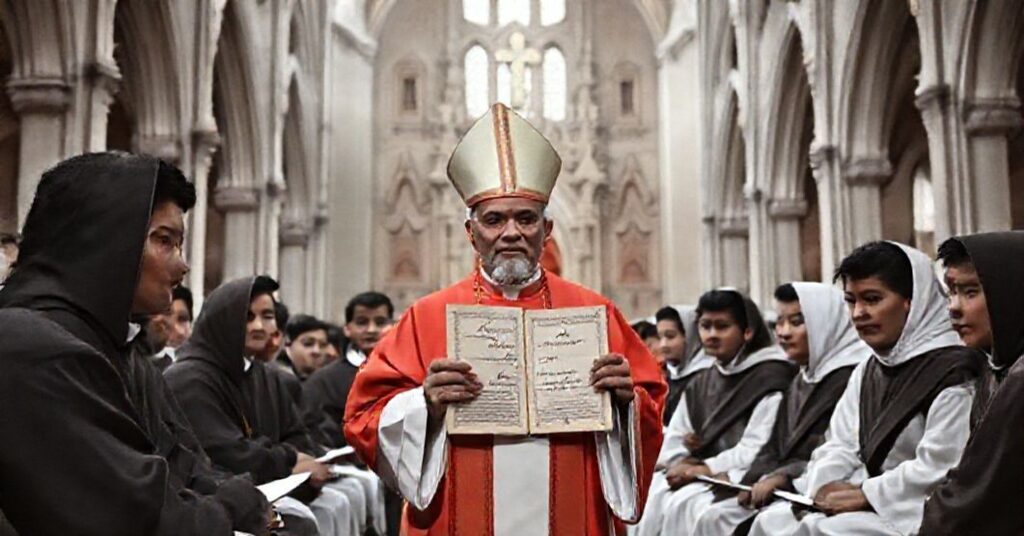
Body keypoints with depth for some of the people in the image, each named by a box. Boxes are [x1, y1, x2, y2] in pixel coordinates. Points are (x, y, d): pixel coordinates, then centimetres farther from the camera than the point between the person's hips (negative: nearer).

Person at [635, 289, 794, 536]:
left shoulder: (769, 377, -4)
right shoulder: (699, 383, 19)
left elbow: (757, 451, -14)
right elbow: (673, 441, 14)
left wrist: (704, 469, -17)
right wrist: (680, 465, -7)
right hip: (692, 474, 6)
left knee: (680, 505, -29)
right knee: (651, 498, -20)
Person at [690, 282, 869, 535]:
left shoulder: (851, 378, -11)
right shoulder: (800, 381, 19)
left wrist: (784, 478, -21)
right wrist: (754, 482, -4)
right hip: (785, 490, 9)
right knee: (705, 510, -5)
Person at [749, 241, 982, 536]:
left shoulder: (952, 371, -11)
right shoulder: (867, 371, 17)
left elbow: (939, 470, -18)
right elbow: (840, 446, 13)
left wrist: (865, 494, -14)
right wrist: (827, 485, -8)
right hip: (869, 510, 7)